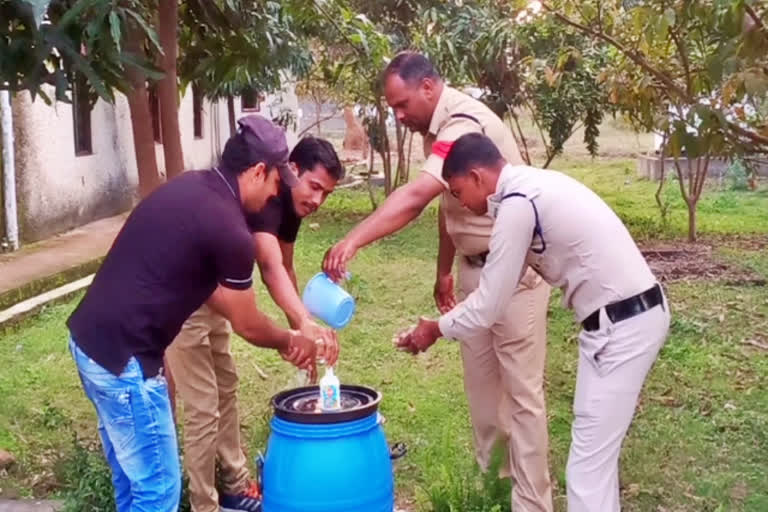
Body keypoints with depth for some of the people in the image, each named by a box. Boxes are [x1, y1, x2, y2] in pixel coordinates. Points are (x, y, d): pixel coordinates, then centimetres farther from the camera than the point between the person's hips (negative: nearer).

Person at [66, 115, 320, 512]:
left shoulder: (188, 186, 9)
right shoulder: (229, 231, -18)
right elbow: (247, 326, -3)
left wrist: (279, 337, 22)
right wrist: (289, 340, 19)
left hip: (89, 338, 10)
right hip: (124, 358, -10)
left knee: (132, 478, 23)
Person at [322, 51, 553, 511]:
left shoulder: (465, 124, -25)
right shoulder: (439, 127, 6)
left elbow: (414, 198, -39)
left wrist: (353, 241, -45)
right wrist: (444, 271, 18)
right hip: (476, 266, 10)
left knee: (521, 389, -2)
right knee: (480, 381, 16)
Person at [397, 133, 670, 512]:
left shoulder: (516, 206, -18)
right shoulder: (534, 185, 12)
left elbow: (489, 307, -13)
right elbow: (502, 285, 21)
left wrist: (436, 329, 4)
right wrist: (449, 319, 22)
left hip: (620, 324, -10)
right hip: (630, 314, 10)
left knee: (588, 460, -3)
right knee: (597, 447, 20)